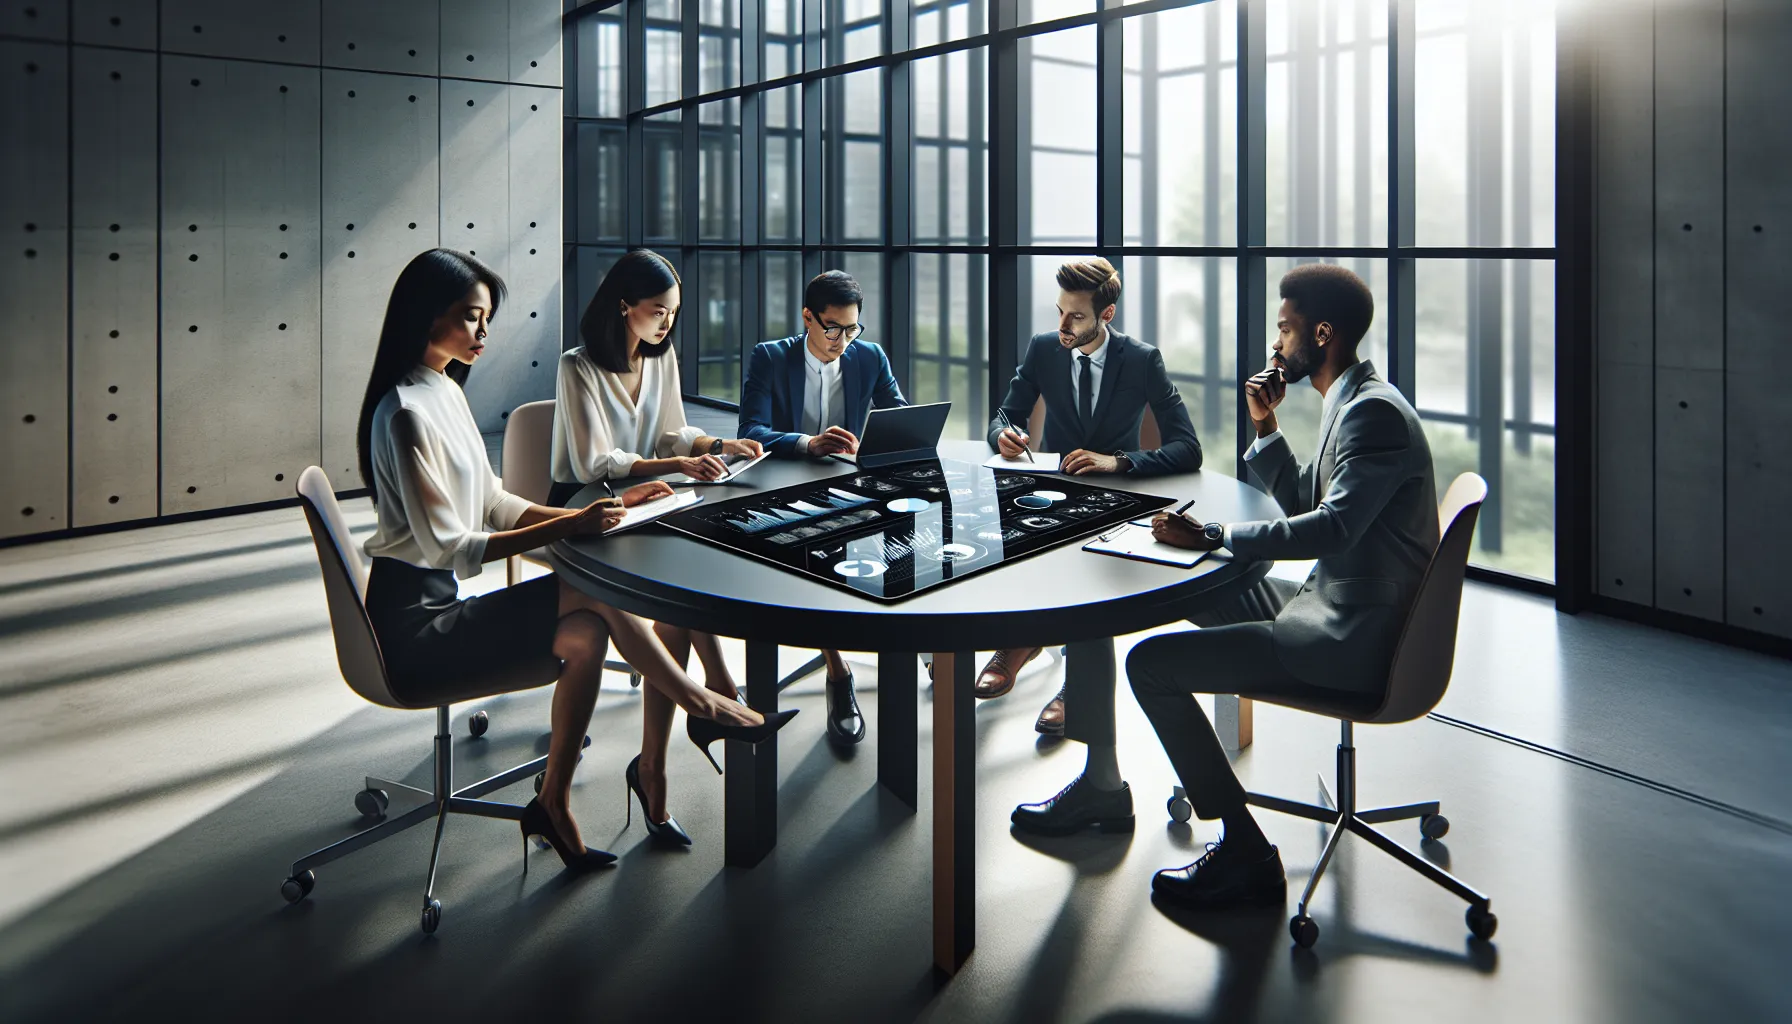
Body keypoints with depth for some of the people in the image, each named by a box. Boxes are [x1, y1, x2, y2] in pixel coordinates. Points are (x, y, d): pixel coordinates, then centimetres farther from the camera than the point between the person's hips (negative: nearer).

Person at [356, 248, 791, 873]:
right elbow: (448, 548, -21)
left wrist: (590, 515, 2)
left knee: (585, 634, -12)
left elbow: (493, 506, 14)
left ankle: (554, 806, -1)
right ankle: (695, 701, 1)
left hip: (438, 606, 8)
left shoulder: (446, 391, 11)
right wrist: (568, 529, -24)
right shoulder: (408, 413, -18)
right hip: (413, 628, -8)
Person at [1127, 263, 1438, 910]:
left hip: (1349, 639, -11)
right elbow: (1303, 505, 21)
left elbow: (1332, 527, -30)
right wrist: (1264, 428, 9)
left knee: (1150, 663, -16)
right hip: (1336, 611, 11)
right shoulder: (1353, 402, 14)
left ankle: (1247, 857, -6)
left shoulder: (1374, 412, -19)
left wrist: (1215, 536, -29)